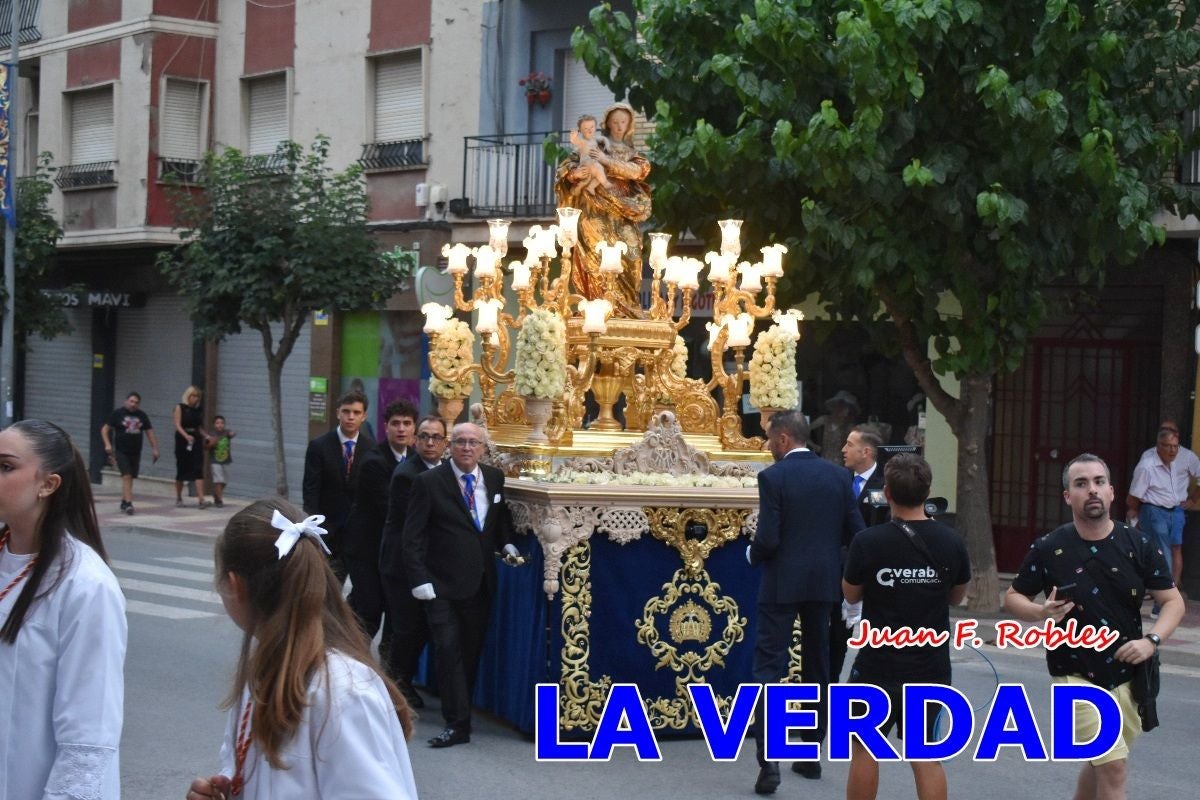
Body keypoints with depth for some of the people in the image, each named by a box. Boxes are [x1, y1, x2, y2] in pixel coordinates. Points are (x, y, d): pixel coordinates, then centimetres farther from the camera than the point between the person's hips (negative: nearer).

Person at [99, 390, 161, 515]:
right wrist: (107, 444, -14)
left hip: (135, 452, 5)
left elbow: (149, 432, 15)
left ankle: (124, 502, 25)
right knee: (126, 476, -16)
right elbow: (105, 429, -1)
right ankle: (128, 503, -21)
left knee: (130, 478, 11)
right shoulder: (117, 413, -1)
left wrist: (154, 448, 8)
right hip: (121, 451, -5)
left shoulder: (142, 416, 10)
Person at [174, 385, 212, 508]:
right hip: (182, 441, -3)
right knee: (182, 470, 7)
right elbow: (178, 425, -11)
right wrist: (186, 436, -27)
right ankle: (178, 498, 23)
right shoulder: (180, 407, -1)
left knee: (198, 470, -9)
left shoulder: (199, 410, 11)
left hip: (196, 440, 3)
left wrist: (206, 436, -3)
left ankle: (201, 499, -17)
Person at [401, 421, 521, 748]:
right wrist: (419, 580, -14)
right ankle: (457, 723, -4)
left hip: (480, 583, 4)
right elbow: (412, 536, -7)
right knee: (448, 650, -8)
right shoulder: (429, 482, -7)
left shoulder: (495, 478, 6)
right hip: (442, 585, -4)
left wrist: (507, 543, 1)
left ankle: (460, 708, 24)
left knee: (472, 651, 10)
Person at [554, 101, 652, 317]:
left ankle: (626, 307, -8)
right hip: (597, 212, -3)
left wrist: (607, 161, -13)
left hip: (623, 215, 3)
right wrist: (575, 173, -22)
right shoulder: (595, 146, 11)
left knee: (627, 257, -9)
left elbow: (639, 170, -3)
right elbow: (565, 167, 2)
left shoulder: (632, 153, 20)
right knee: (598, 258, -14)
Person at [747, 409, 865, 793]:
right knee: (817, 668, 15)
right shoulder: (838, 475, 3)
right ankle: (812, 754, 22)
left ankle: (769, 762, -13)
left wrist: (752, 554, 4)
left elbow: (767, 538, -17)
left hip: (782, 584, -5)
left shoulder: (773, 476, -12)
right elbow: (856, 533, 3)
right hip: (824, 582, 5)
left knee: (769, 668, -2)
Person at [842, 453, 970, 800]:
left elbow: (851, 594, 2)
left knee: (865, 749, 12)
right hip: (932, 667, 3)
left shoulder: (867, 542, -15)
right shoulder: (951, 542, -6)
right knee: (926, 757, 8)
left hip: (879, 664, -2)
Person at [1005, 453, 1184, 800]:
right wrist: (1040, 612, -19)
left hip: (1127, 675, 4)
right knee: (1113, 768, -13)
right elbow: (1012, 598, 2)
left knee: (1099, 764, 19)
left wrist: (1152, 640, -16)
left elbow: (1172, 601, 2)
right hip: (1075, 676, -4)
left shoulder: (1138, 544, -4)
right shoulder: (1048, 549, -9)